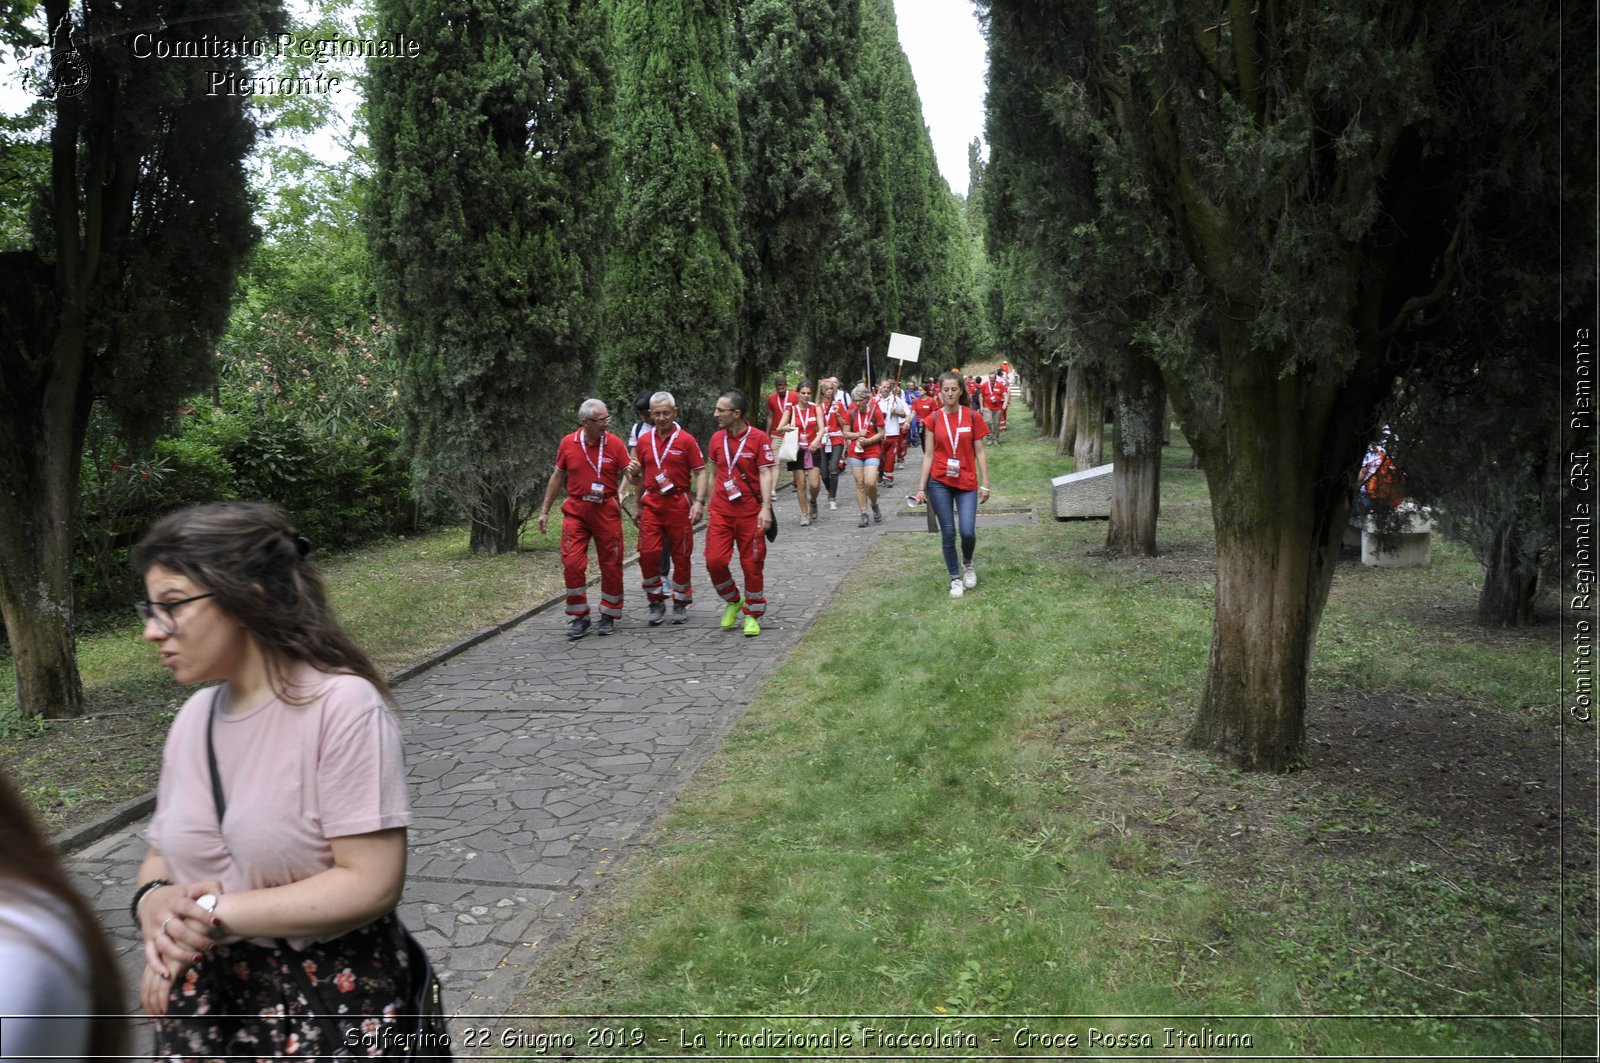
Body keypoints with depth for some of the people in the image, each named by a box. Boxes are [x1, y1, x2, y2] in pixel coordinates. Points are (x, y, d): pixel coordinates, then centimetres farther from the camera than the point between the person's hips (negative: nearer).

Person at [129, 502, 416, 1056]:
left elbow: (371, 884, -21)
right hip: (201, 995, 6)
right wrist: (153, 901, -11)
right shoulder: (194, 715, 5)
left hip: (328, 1004, -6)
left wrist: (215, 913, -18)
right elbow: (164, 853, 12)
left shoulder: (341, 704, -18)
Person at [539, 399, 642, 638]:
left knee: (611, 564, 4)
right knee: (572, 563, -8)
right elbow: (557, 478, 10)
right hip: (576, 510, 1)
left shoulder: (615, 443, -4)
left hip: (607, 510, 0)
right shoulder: (568, 443, 0)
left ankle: (608, 616, 19)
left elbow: (628, 474, -1)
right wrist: (545, 511, 10)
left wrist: (633, 472, -26)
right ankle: (579, 616, 7)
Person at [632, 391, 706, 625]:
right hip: (651, 503, 3)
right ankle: (656, 602, 8)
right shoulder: (644, 440, 7)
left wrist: (698, 501, -15)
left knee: (681, 555, 5)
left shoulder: (686, 440, -4)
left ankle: (681, 603, 20)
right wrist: (638, 506, 18)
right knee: (647, 552, -8)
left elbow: (700, 472, -4)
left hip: (679, 502, -2)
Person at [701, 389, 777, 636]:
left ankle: (752, 615, 18)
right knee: (714, 561, -6)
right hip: (721, 512, 4)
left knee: (752, 565, 2)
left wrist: (766, 508, -18)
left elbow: (765, 474, -10)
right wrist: (709, 503, 18)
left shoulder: (759, 438, -7)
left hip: (750, 513, -4)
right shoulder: (717, 438, 7)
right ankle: (733, 601, 20)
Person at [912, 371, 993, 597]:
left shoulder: (972, 417, -1)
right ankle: (955, 578, 17)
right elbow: (929, 456, 3)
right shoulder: (934, 419, 1)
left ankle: (968, 564, 22)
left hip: (967, 484, 0)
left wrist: (985, 484, -2)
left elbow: (980, 453, 2)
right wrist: (921, 488, -1)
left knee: (968, 531, -10)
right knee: (948, 533, 2)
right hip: (939, 483, 0)